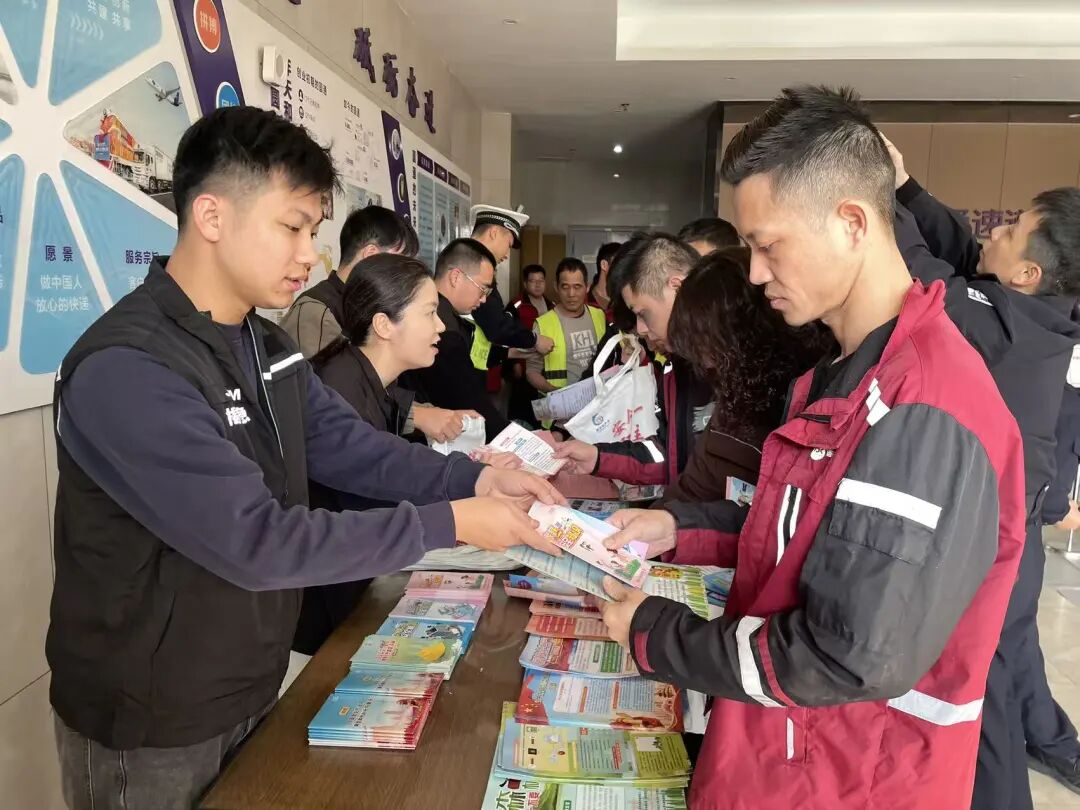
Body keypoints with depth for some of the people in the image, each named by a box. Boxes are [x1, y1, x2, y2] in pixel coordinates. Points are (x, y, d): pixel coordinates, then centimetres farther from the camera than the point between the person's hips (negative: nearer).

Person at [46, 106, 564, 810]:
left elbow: (352, 448, 1)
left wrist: (474, 479, -14)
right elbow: (258, 543, -31)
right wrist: (448, 525, -27)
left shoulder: (267, 344, 2)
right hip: (152, 726, -7)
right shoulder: (125, 372, -28)